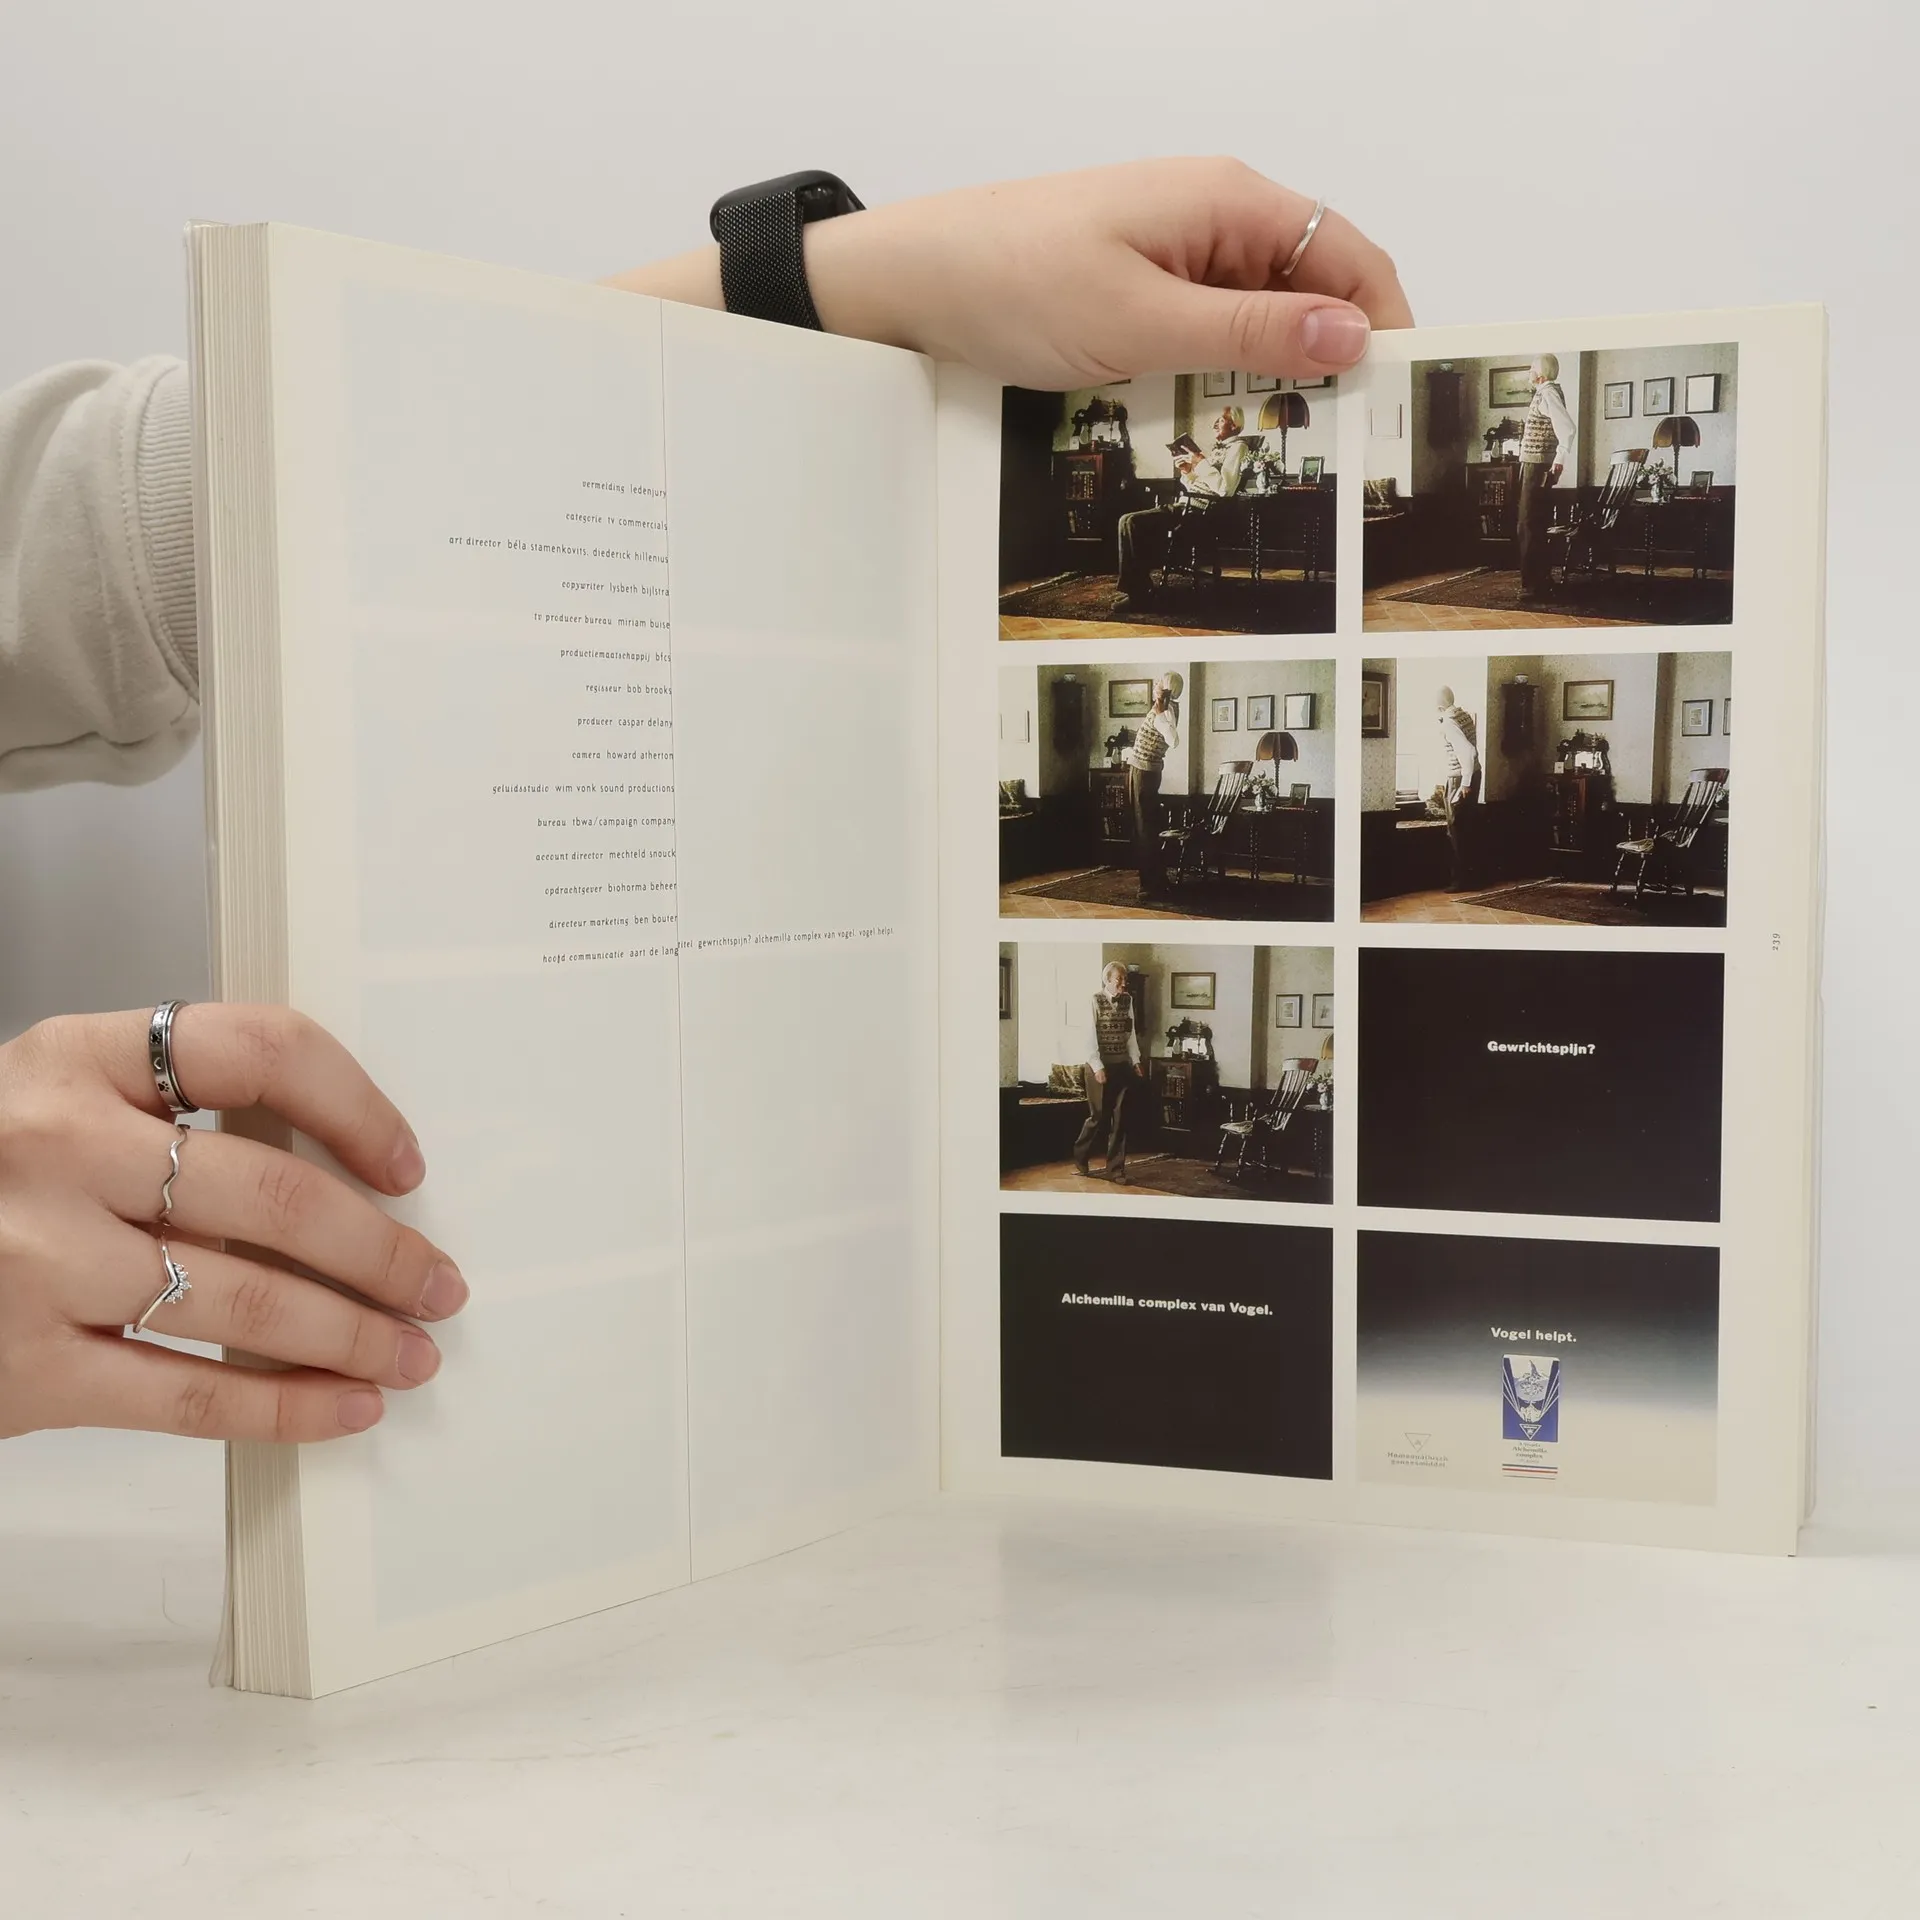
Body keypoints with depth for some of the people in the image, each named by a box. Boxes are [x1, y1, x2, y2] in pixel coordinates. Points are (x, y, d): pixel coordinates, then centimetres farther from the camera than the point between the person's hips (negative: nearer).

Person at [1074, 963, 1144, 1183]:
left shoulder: (1127, 1000, 6)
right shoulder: (1095, 1001, -10)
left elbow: (1131, 1034, 12)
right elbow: (1089, 1037, -13)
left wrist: (1135, 1060, 5)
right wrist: (1097, 1067, -17)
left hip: (1122, 1066, 5)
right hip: (1100, 1066, -5)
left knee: (1120, 1117, 3)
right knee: (1098, 1116, 1)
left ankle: (1116, 1169, 9)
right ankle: (1079, 1159, 23)